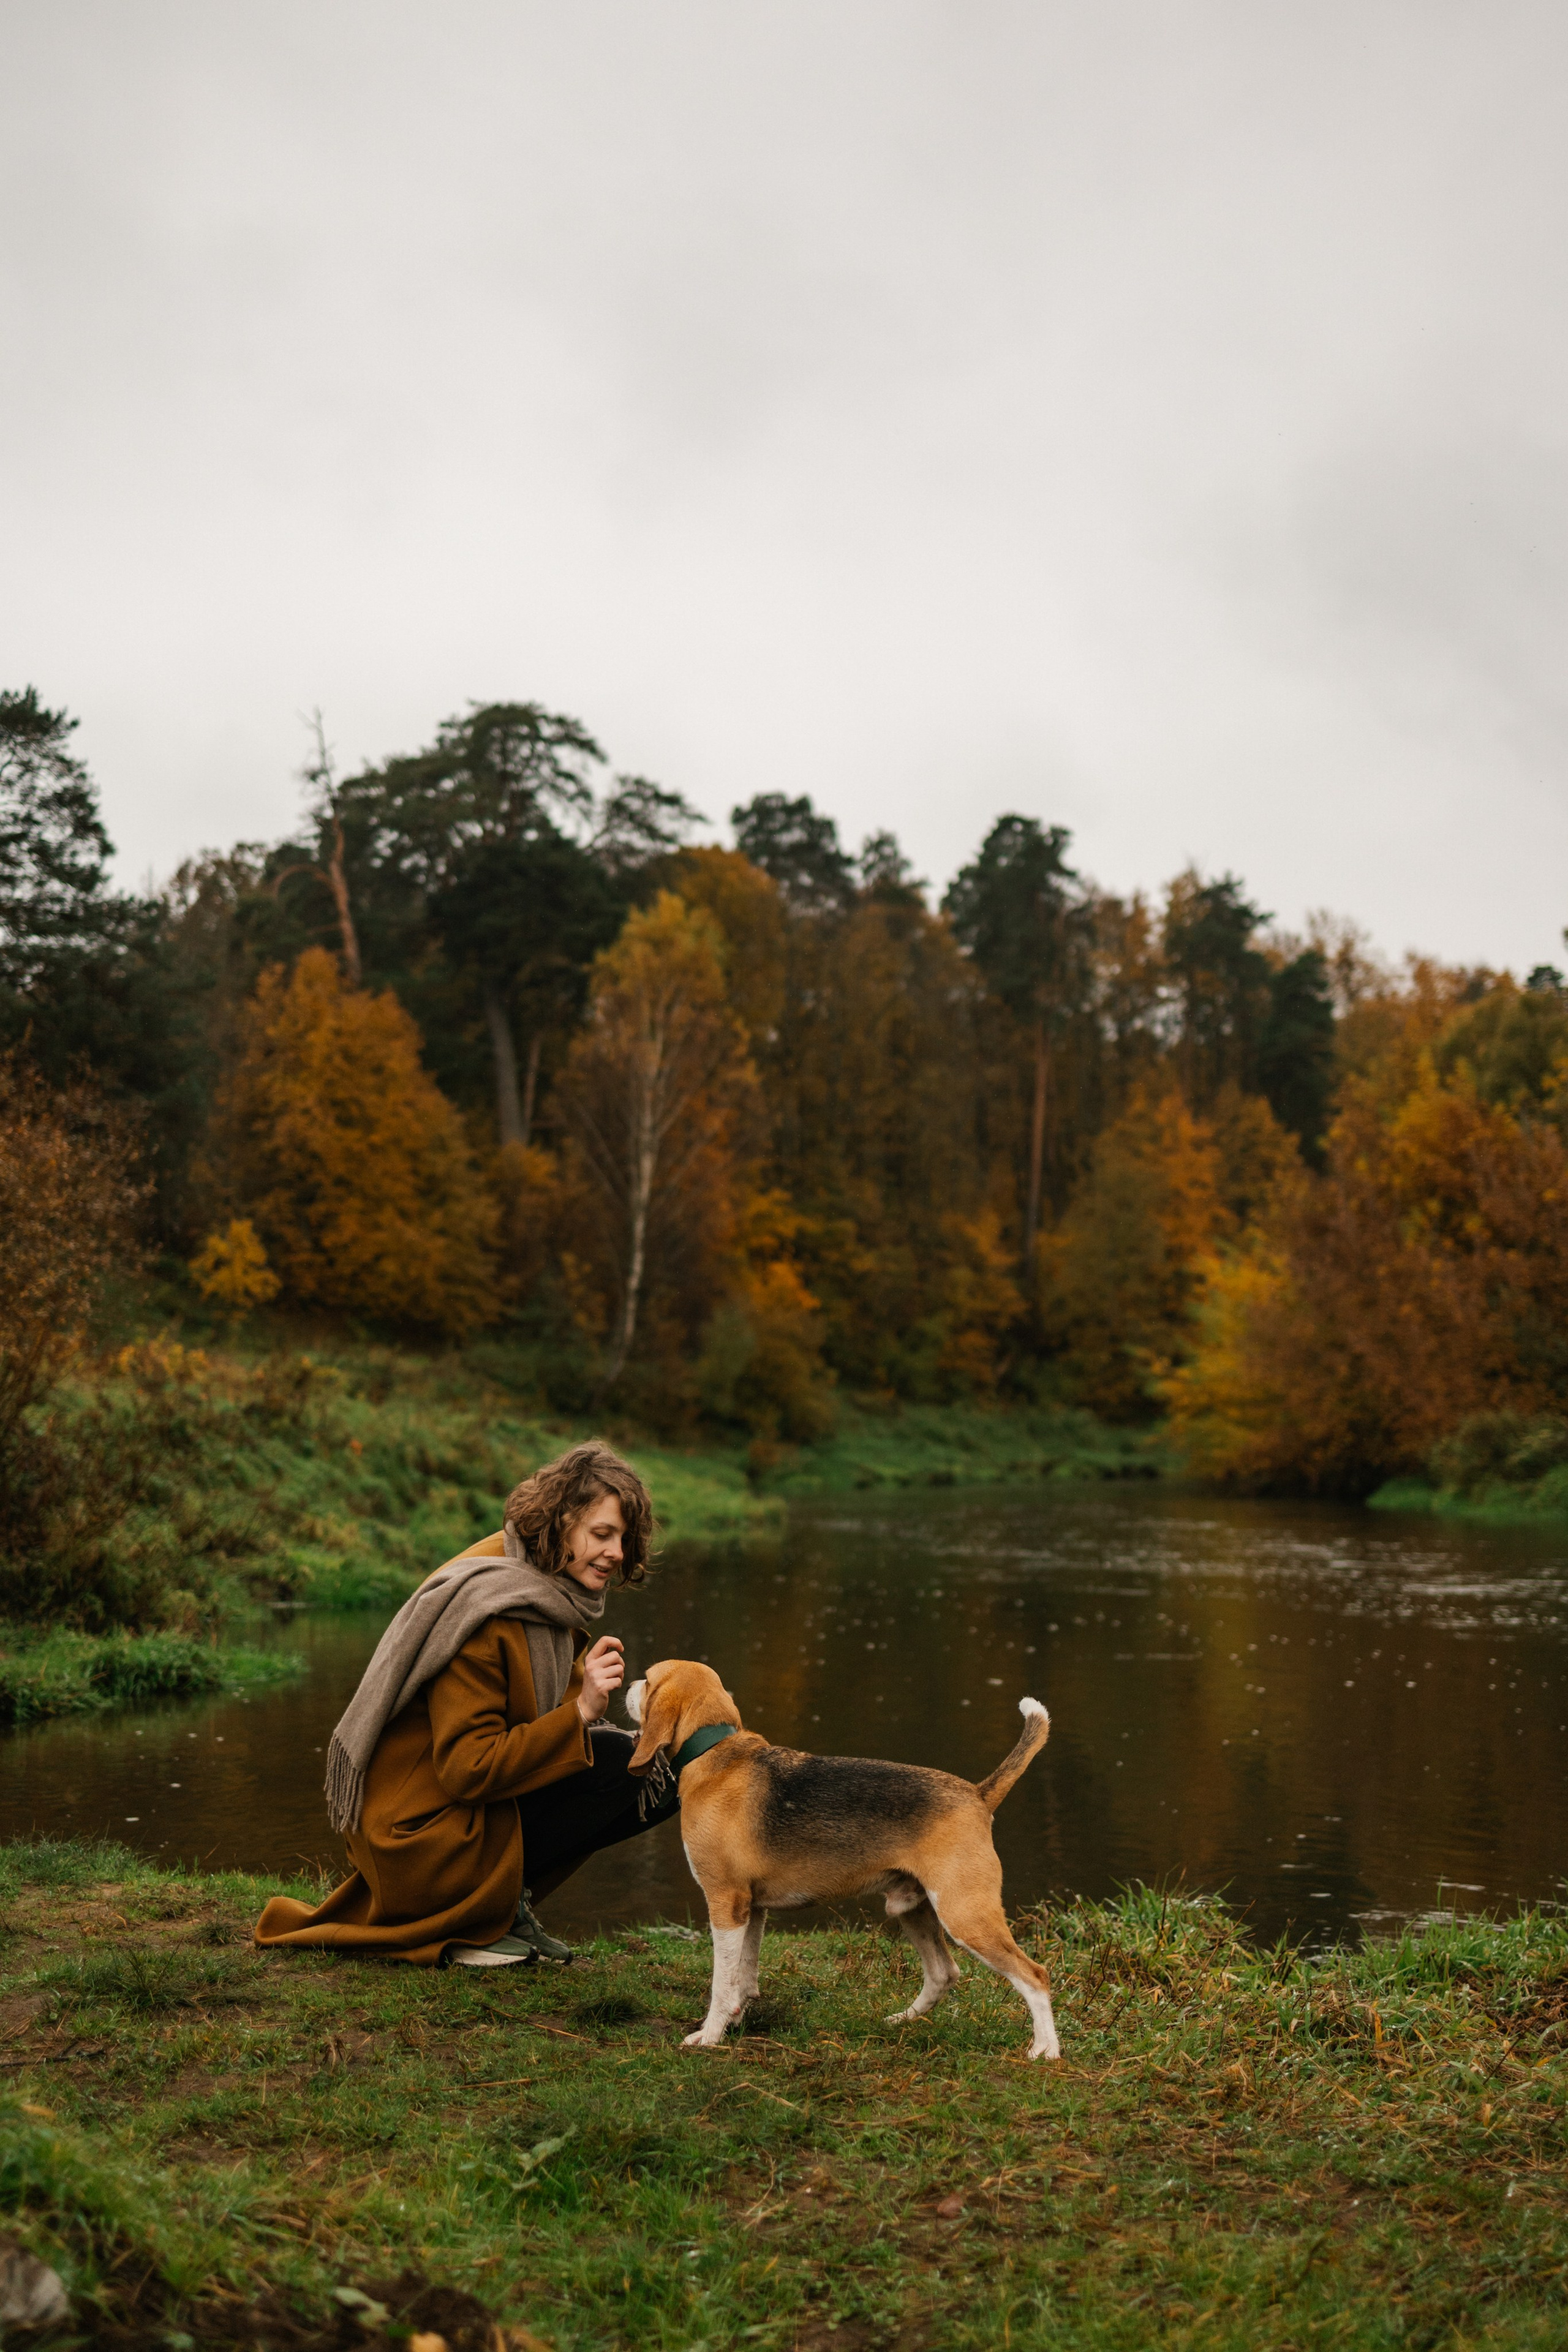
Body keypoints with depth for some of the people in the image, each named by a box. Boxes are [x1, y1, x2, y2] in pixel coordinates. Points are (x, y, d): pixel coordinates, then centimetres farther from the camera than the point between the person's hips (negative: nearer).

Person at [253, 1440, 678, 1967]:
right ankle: (477, 1918, -8)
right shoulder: (484, 1611, -22)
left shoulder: (556, 1591, 5)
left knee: (662, 1774, 1)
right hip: (424, 1831, -9)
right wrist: (580, 1713, -28)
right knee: (623, 1764, -19)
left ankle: (505, 1900, 4)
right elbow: (468, 1770, -25)